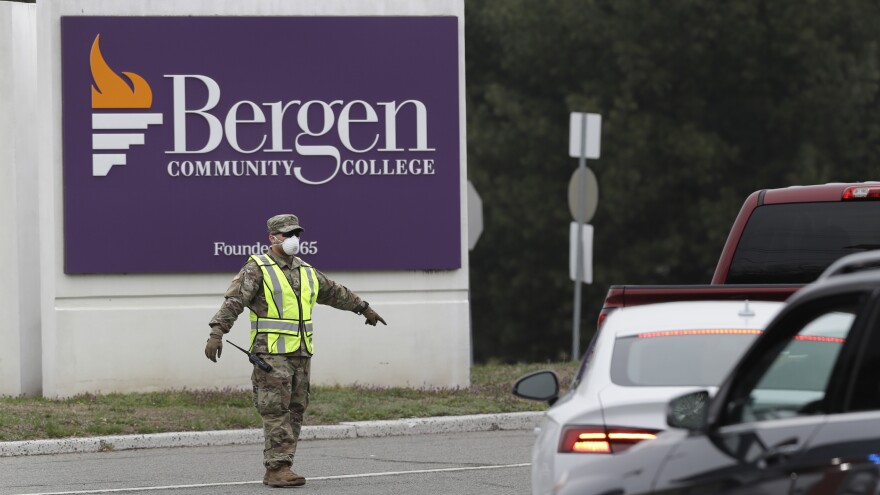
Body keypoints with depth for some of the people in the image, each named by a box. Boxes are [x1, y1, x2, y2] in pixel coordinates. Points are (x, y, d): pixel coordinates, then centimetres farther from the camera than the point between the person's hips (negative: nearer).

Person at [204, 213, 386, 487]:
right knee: (276, 413, -11)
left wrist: (364, 308, 38)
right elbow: (234, 300, -16)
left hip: (301, 353, 7)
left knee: (294, 412, 6)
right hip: (271, 353, -7)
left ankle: (276, 470, 10)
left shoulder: (306, 272, 17)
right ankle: (278, 468, -12)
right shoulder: (257, 269, -5)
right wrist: (217, 332, -28)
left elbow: (335, 292, 32)